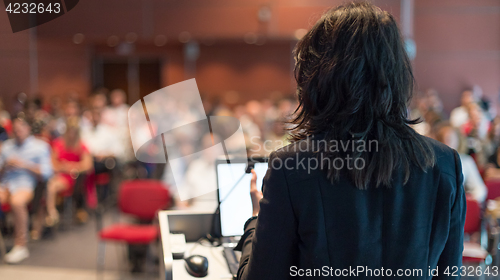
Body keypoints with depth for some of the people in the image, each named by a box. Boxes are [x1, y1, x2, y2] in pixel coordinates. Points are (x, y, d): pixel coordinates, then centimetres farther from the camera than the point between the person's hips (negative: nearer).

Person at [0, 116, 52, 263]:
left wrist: (24, 165, -8)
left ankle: (20, 246, -27)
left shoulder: (40, 146, 10)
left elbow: (46, 173, 1)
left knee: (16, 201, -36)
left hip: (26, 184, -4)